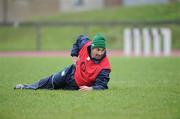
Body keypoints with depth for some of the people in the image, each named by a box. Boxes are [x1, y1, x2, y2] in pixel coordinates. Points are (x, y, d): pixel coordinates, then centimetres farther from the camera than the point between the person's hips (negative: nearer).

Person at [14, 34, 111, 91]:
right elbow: (80, 38, 2)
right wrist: (74, 55, -4)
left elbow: (102, 85, -32)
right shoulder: (85, 45, -23)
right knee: (50, 81, 16)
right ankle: (28, 87, 42)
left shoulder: (104, 67, -34)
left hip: (79, 86, -2)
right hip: (72, 72, 2)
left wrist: (91, 89, -51)